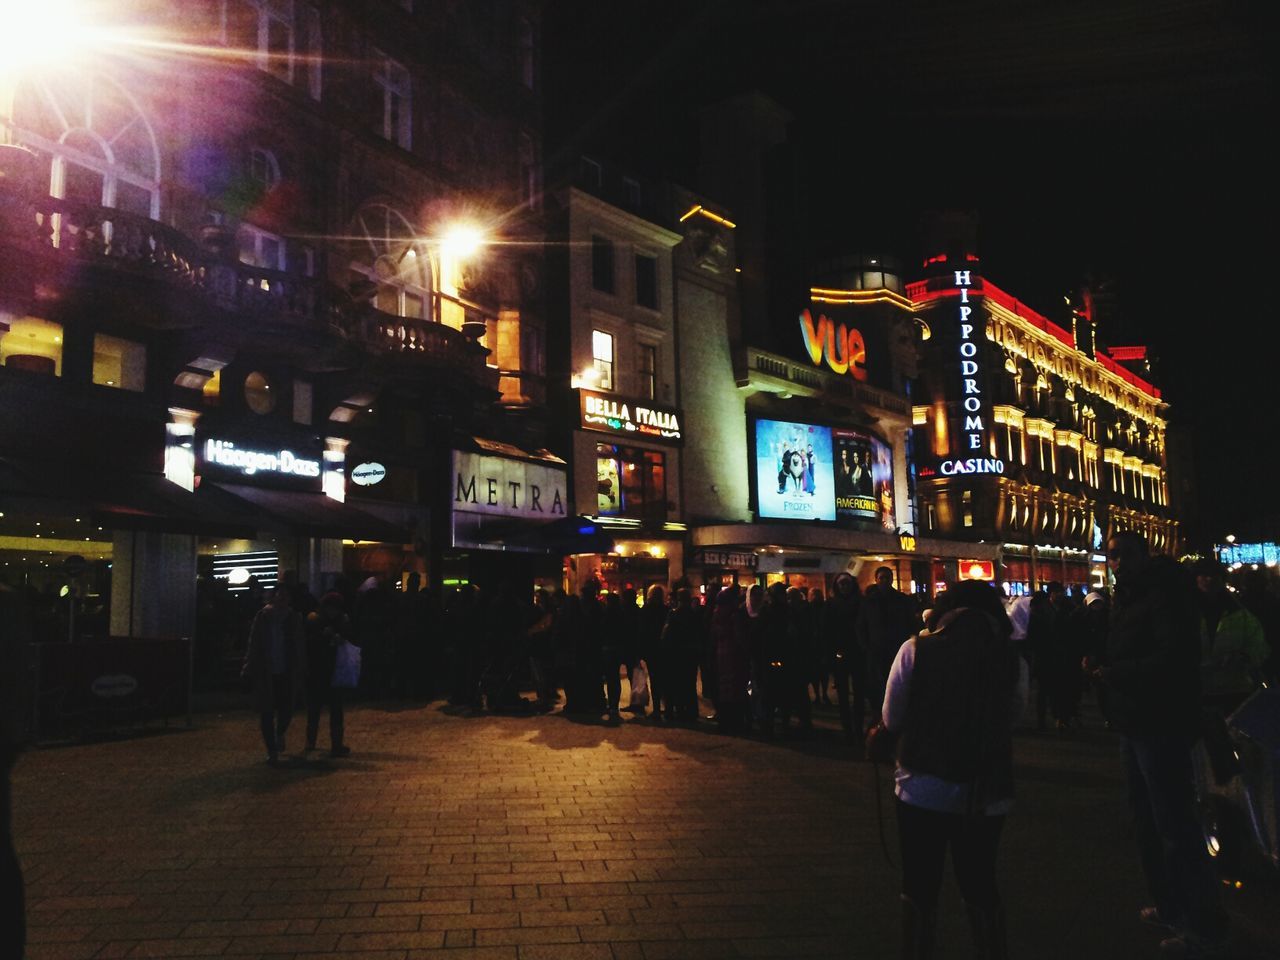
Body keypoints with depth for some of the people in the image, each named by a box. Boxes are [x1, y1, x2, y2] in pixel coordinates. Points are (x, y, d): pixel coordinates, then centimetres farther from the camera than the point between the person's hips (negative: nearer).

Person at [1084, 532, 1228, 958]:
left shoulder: (1164, 594, -16)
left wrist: (1114, 673, -22)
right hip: (1135, 725, 10)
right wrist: (1099, 663, -1)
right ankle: (1170, 906, 32)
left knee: (1175, 826, -6)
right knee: (1149, 822, 19)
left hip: (1161, 726, -10)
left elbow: (1176, 658, -27)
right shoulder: (1124, 600, 14)